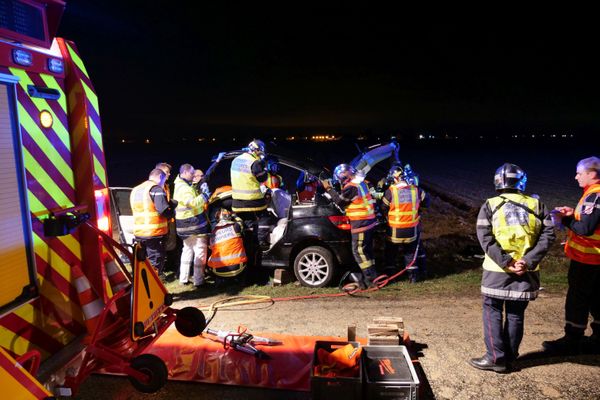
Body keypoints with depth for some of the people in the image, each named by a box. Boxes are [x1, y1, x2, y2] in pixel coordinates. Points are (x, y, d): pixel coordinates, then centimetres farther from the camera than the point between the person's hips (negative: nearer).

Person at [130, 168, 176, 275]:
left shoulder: (135, 190, 17)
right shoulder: (156, 189, -10)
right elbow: (163, 210, -22)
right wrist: (173, 212, -1)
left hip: (138, 233, 8)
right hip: (155, 233, -8)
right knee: (155, 264, -1)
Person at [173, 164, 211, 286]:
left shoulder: (181, 185, 15)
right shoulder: (184, 188, -19)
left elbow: (193, 198, 20)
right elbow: (193, 203, -31)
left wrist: (200, 191, 4)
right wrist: (205, 195, -20)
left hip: (187, 225, 11)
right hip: (194, 225, -11)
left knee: (187, 250, 18)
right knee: (200, 252, -4)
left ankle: (183, 279, 24)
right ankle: (198, 281, -1)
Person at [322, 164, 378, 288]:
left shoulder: (351, 187, -17)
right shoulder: (360, 182, 12)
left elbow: (339, 201, -7)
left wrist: (329, 189, 0)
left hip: (361, 224, -10)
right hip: (369, 221, 10)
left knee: (358, 251, -3)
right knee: (367, 250, 16)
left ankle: (370, 278, -2)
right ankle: (372, 275, 23)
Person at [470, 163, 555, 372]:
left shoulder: (490, 205, -2)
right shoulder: (536, 204, 4)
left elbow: (485, 239, -12)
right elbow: (548, 235, -5)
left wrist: (506, 262, -13)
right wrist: (528, 261, -11)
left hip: (497, 270, -2)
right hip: (526, 271, 3)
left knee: (493, 311, 9)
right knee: (516, 314, 14)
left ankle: (496, 358, 9)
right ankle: (509, 357, 23)